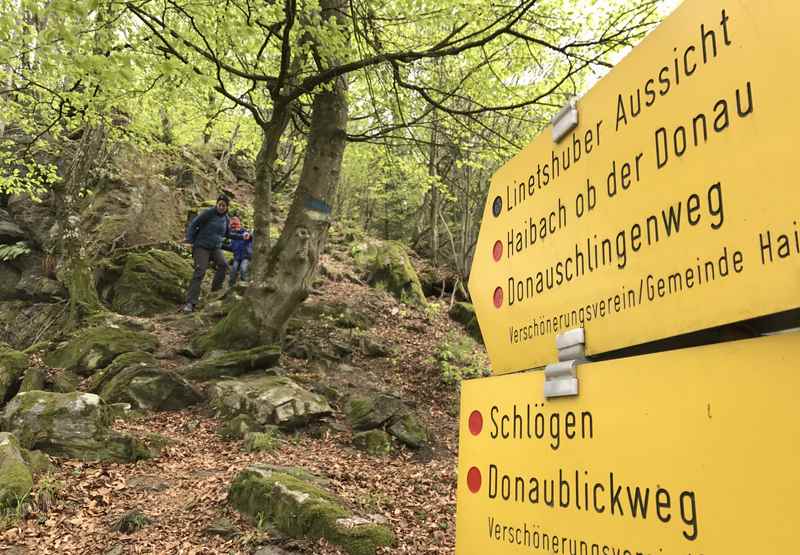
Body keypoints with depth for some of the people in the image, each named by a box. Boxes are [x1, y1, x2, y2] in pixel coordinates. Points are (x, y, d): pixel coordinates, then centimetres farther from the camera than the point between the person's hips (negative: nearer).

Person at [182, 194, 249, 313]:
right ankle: (190, 302, -15)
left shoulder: (226, 219, 6)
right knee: (200, 271, -15)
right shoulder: (208, 213, -12)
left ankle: (216, 290, 4)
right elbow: (193, 224, -8)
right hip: (202, 246, -5)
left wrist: (241, 236, 14)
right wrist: (190, 240, -11)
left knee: (223, 265, -17)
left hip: (216, 248, 5)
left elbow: (228, 233, 23)